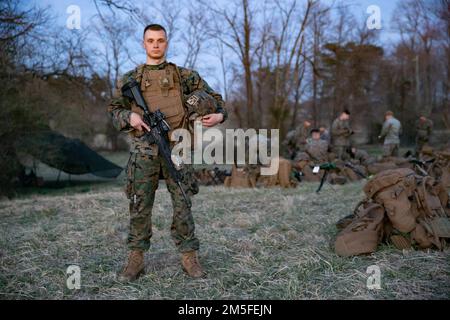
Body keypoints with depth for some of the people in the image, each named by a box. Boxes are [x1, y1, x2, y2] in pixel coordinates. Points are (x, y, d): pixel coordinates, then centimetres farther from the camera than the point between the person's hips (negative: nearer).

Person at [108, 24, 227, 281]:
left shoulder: (185, 75, 10)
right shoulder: (130, 79, 12)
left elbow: (214, 97, 15)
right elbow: (114, 110, 14)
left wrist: (219, 115, -6)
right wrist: (130, 117, -7)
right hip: (144, 150, 1)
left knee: (182, 204, 1)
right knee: (140, 206, 3)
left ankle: (190, 257, 12)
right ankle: (136, 259, 15)